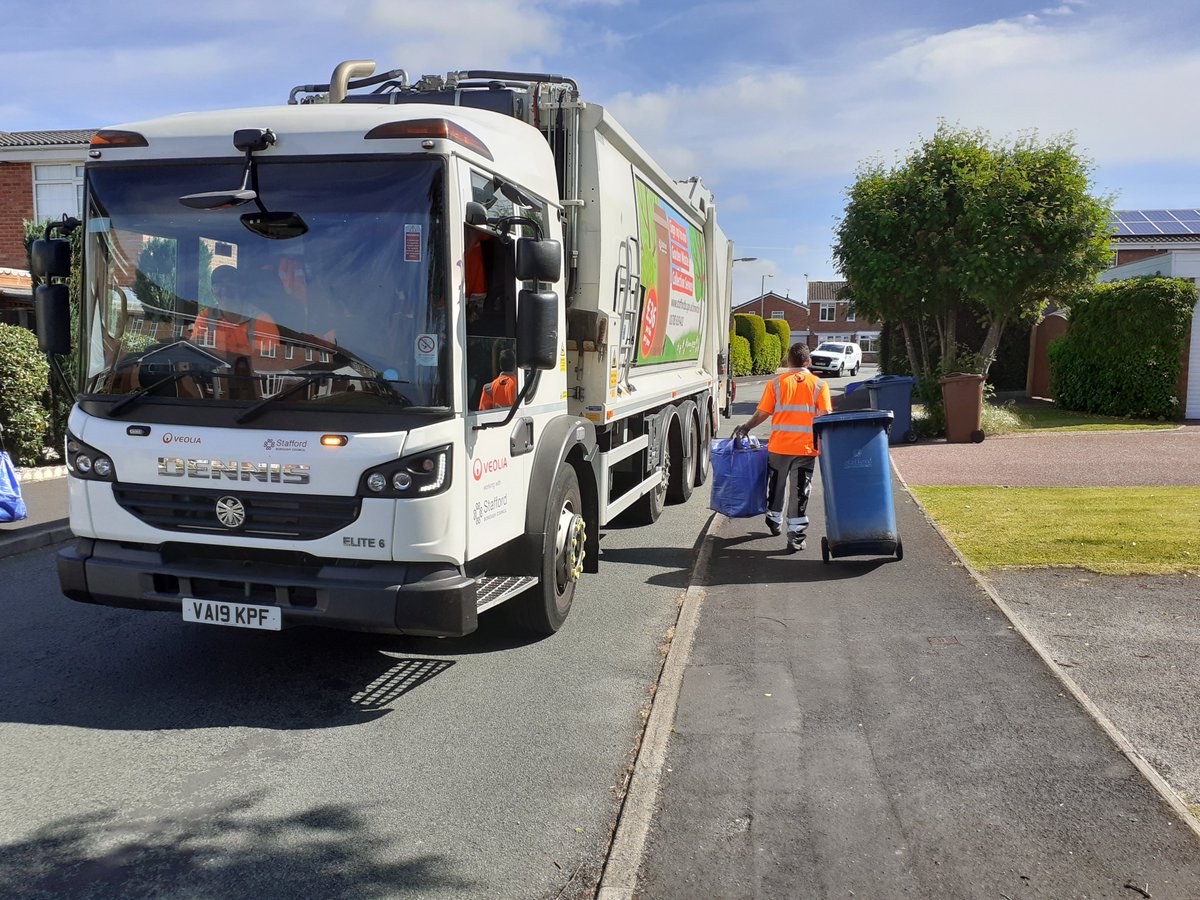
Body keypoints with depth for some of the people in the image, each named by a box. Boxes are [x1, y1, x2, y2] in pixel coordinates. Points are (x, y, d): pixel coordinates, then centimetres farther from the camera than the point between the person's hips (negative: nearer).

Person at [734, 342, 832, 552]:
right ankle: (796, 536, 3)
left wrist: (746, 427, 14)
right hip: (806, 448, -1)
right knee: (800, 491, 4)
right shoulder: (819, 385, 0)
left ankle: (774, 521, 39)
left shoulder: (776, 383, -1)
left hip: (779, 446, 1)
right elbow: (825, 416, -7)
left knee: (776, 485, 21)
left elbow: (762, 413, -1)